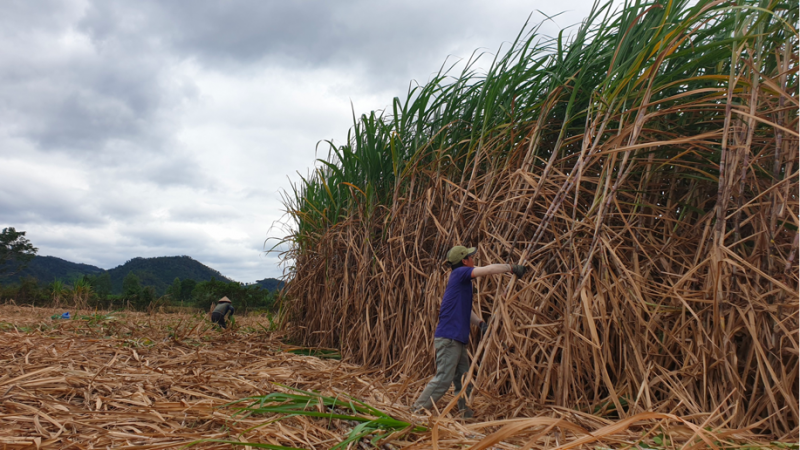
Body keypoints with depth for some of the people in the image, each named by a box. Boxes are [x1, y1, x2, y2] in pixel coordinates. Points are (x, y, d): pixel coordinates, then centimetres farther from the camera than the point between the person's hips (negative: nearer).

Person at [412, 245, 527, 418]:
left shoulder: (463, 280, 20)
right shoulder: (459, 273, -8)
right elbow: (489, 269, -14)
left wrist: (480, 323, 7)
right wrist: (512, 268, -1)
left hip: (458, 340, 10)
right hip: (448, 338, -10)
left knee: (464, 382, 14)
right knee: (443, 379, -10)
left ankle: (466, 415, 22)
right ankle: (417, 411, -4)